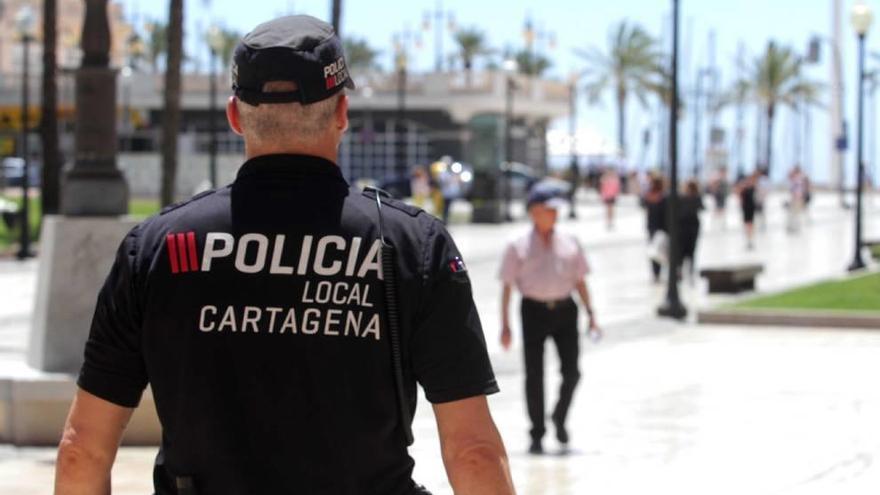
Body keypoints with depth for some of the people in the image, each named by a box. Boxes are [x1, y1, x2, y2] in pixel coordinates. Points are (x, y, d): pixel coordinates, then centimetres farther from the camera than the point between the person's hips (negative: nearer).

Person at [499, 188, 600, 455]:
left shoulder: (569, 244, 9)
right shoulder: (518, 248, 0)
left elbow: (580, 280, 15)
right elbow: (506, 286, 2)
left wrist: (590, 314, 8)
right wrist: (505, 325, -2)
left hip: (564, 310, 2)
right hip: (534, 310, -2)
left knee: (571, 371, -5)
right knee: (534, 375, 1)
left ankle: (559, 418, 22)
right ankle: (537, 435, 11)